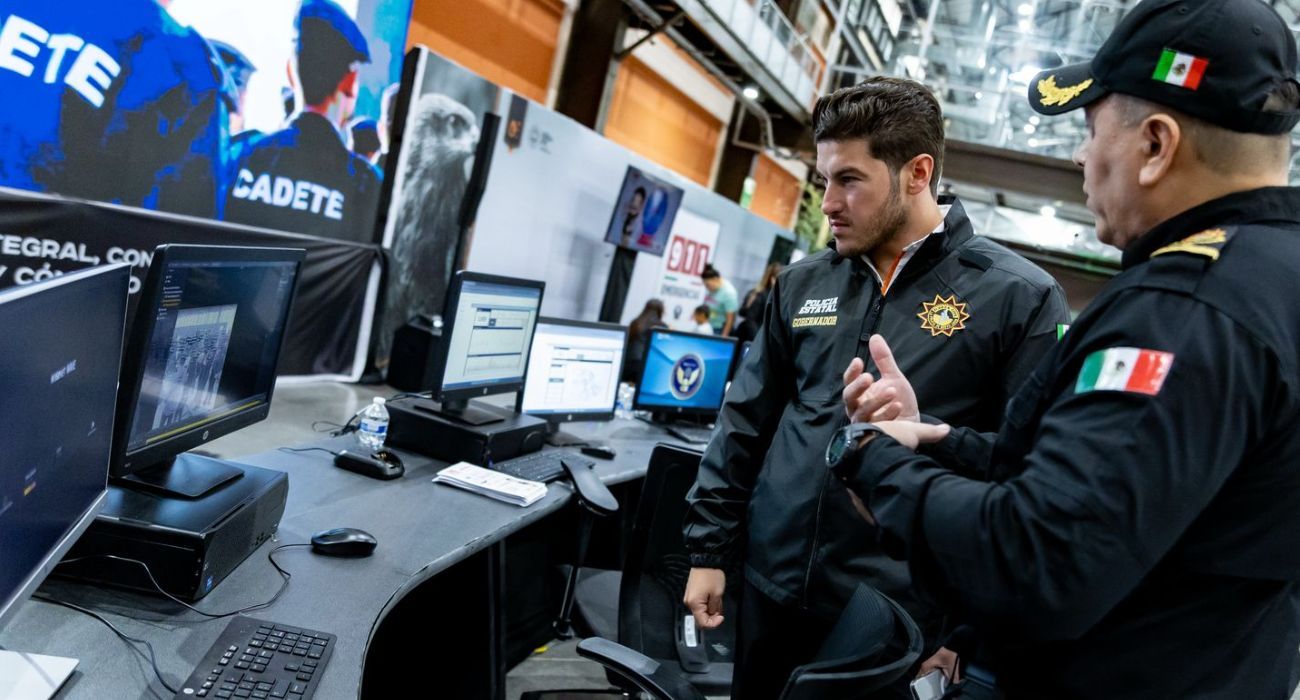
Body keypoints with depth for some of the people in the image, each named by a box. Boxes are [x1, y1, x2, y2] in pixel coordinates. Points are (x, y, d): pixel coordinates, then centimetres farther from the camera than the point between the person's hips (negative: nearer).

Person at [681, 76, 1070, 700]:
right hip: (771, 593, 5)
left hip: (899, 616, -4)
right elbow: (744, 426, 10)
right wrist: (710, 550, 8)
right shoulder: (802, 285, 6)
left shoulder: (1020, 297, -8)